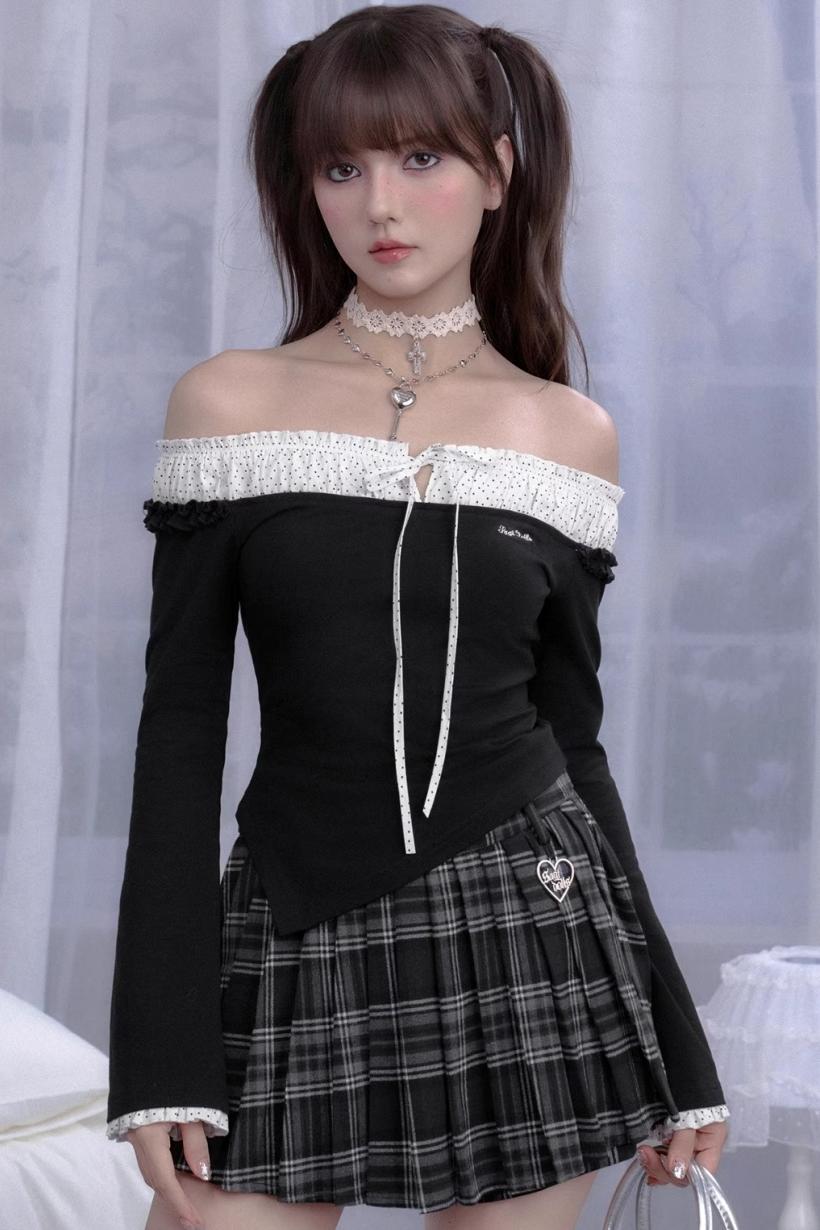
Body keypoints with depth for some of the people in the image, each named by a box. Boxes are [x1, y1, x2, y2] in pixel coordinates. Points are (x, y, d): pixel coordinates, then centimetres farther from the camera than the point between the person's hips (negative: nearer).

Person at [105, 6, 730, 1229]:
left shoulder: (572, 433, 6)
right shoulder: (229, 403, 2)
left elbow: (572, 736, 11)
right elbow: (179, 730, 0)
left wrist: (678, 1049, 10)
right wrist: (159, 1054, -8)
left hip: (523, 941, 1)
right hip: (296, 946, -1)